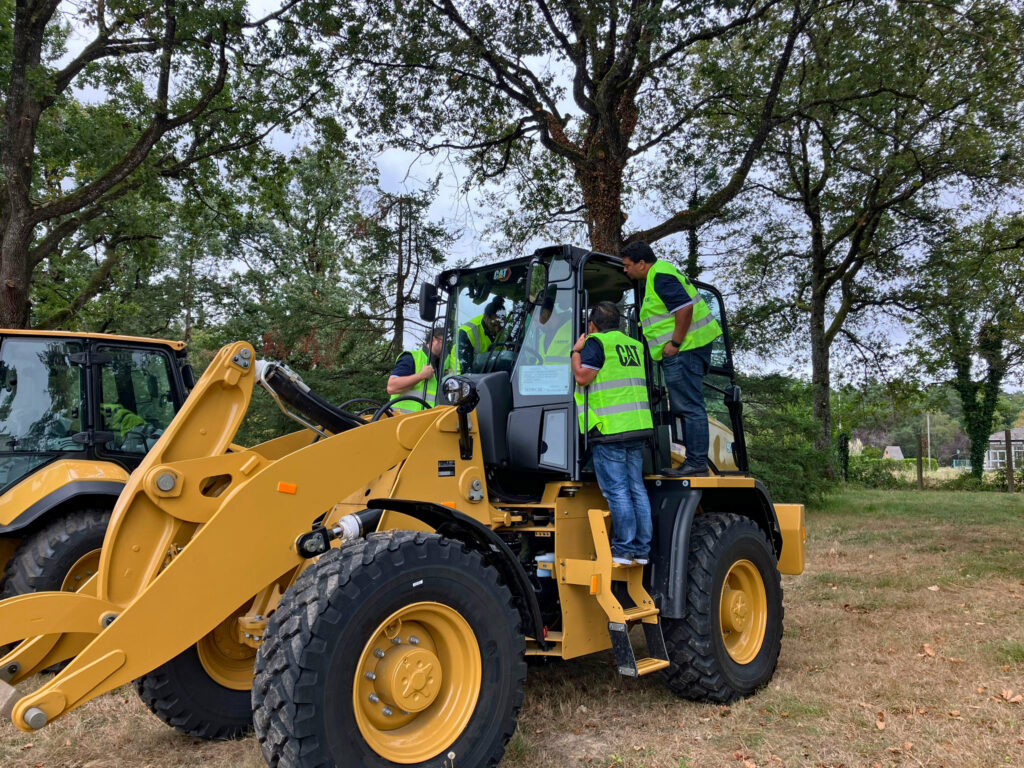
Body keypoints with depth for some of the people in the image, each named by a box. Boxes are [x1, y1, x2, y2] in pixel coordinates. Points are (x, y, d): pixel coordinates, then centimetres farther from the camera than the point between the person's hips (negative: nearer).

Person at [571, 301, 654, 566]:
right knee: (636, 488, 10)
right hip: (638, 426, 7)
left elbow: (583, 377, -13)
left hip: (610, 428, -7)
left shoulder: (597, 342, -5)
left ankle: (624, 549, -2)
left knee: (616, 490, -4)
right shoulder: (634, 345, 18)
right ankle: (642, 549, 13)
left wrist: (576, 352, 2)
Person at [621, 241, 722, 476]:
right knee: (684, 407, 14)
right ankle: (694, 460, 18)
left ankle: (697, 463, -6)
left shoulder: (660, 276, -13)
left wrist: (675, 343, -19)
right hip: (685, 349, 11)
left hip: (683, 350, -11)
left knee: (690, 407, -9)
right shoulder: (658, 274, 21)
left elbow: (684, 307, -24)